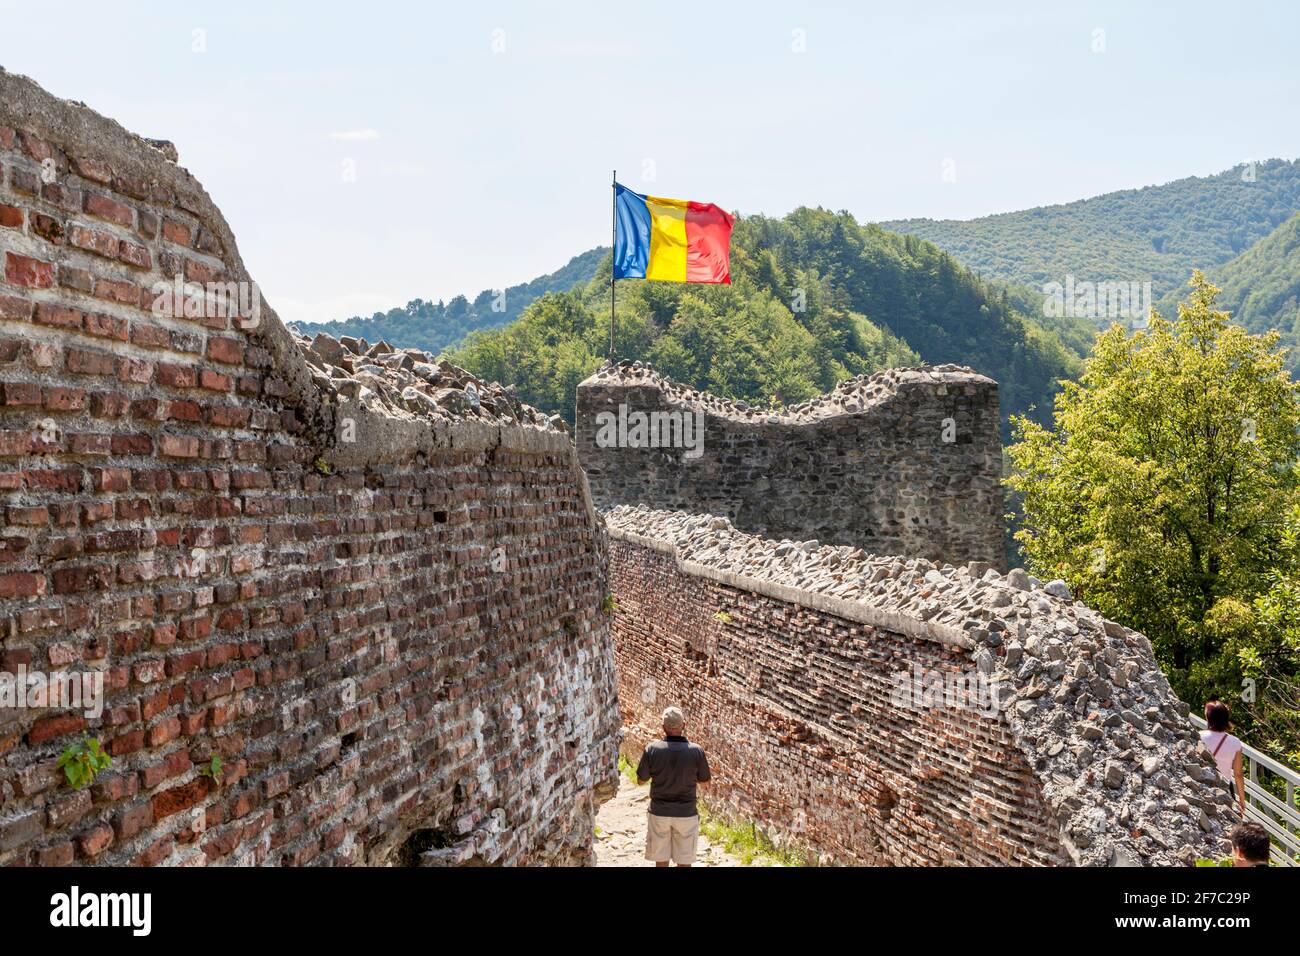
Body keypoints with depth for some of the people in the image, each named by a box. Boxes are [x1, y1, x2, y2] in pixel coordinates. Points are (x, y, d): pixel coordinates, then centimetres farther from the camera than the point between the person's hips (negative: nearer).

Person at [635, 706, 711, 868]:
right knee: (684, 861, 11)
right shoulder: (696, 751, -14)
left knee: (661, 860, 13)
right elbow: (705, 780, 1)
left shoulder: (652, 749, -15)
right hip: (686, 813, 0)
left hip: (659, 813, 0)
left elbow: (641, 780, -3)